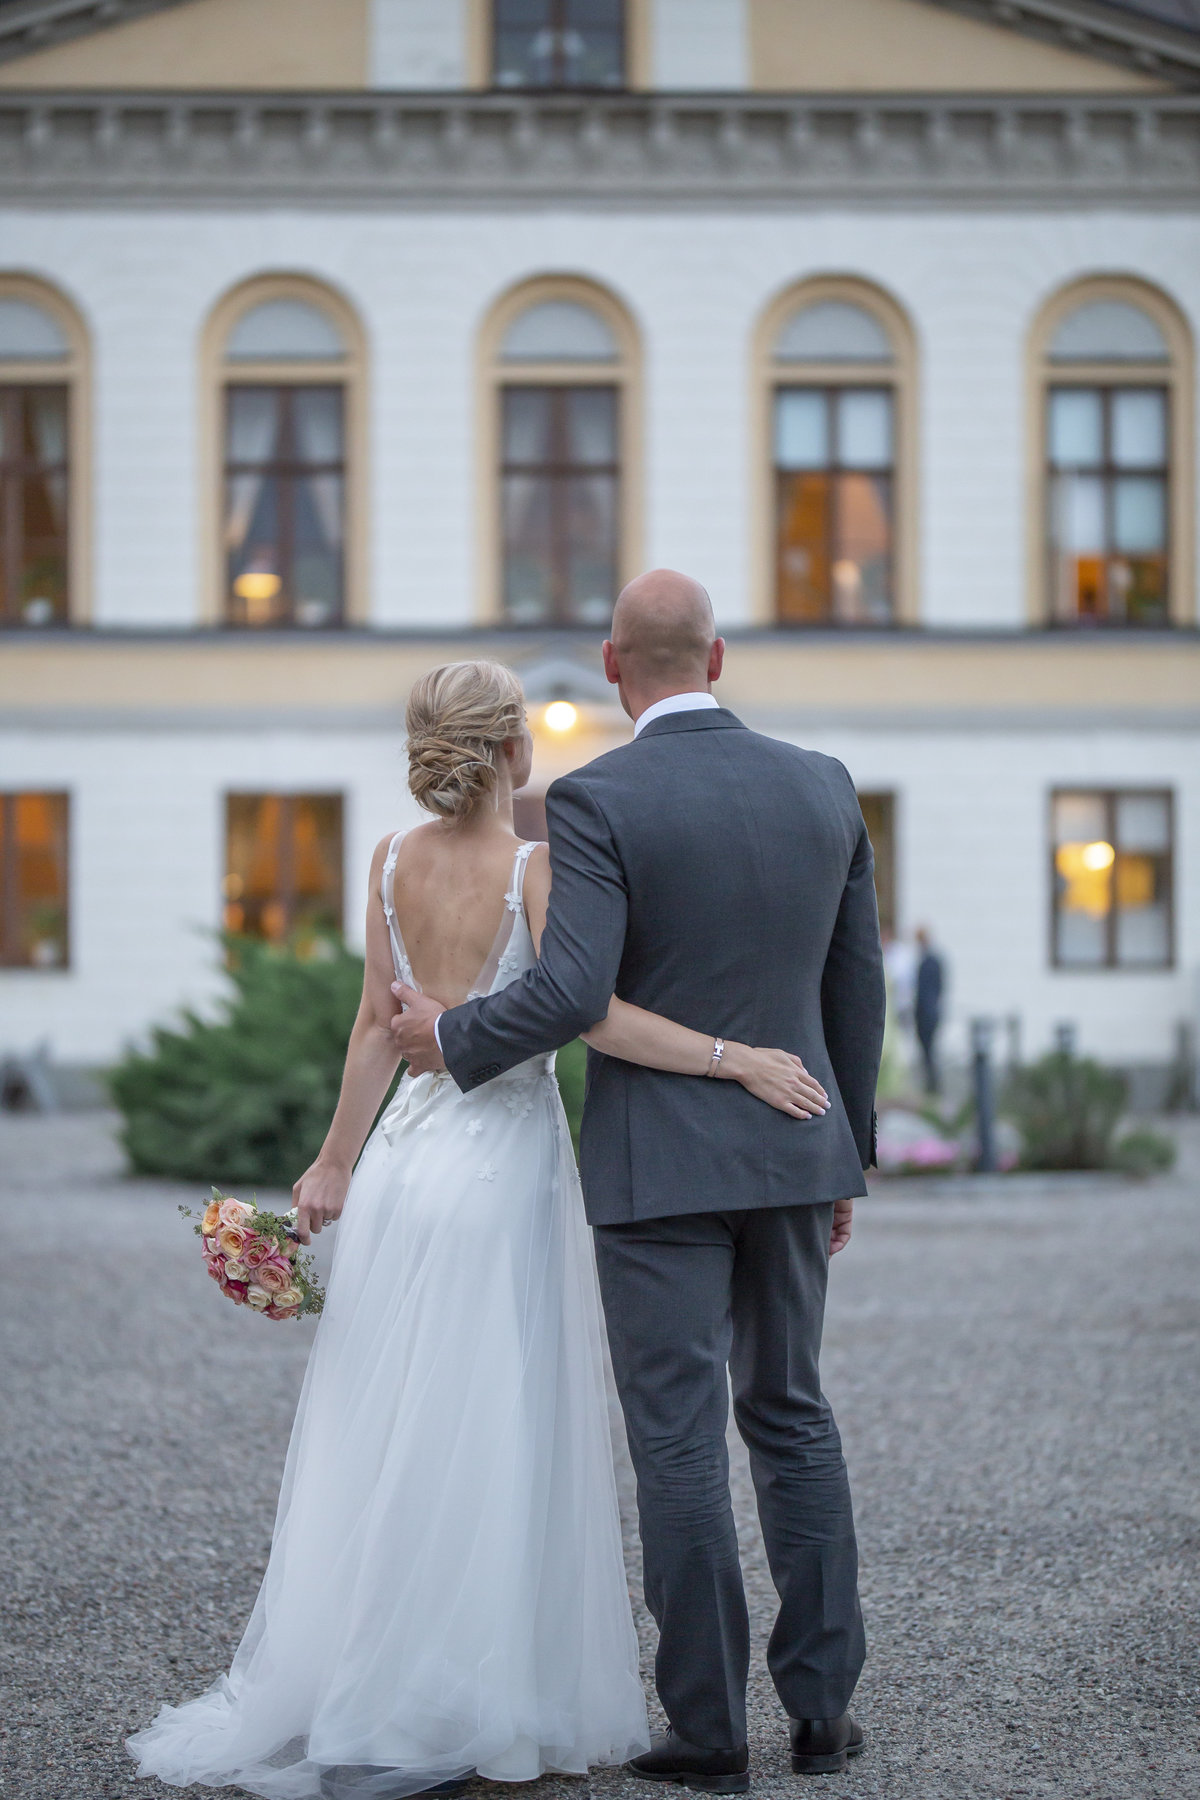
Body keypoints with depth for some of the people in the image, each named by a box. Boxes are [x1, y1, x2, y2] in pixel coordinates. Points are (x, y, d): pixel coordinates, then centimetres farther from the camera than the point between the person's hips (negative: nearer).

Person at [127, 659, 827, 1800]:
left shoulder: (392, 863, 5)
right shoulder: (534, 868, -12)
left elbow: (377, 1027, 8)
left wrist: (335, 1161, 17)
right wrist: (735, 1058, -21)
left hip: (407, 1155, 6)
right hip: (504, 1159, -6)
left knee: (386, 1437, 12)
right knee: (490, 1438, 0)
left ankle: (335, 1692, 18)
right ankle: (474, 1705, 4)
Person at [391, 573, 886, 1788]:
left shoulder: (597, 801, -12)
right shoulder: (823, 786, 4)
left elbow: (572, 992, -21)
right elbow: (858, 986, 9)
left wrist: (451, 1038, -2)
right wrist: (846, 1153, 18)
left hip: (657, 1164, -5)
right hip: (791, 1150, 5)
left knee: (679, 1439, 1)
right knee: (791, 1414, 16)